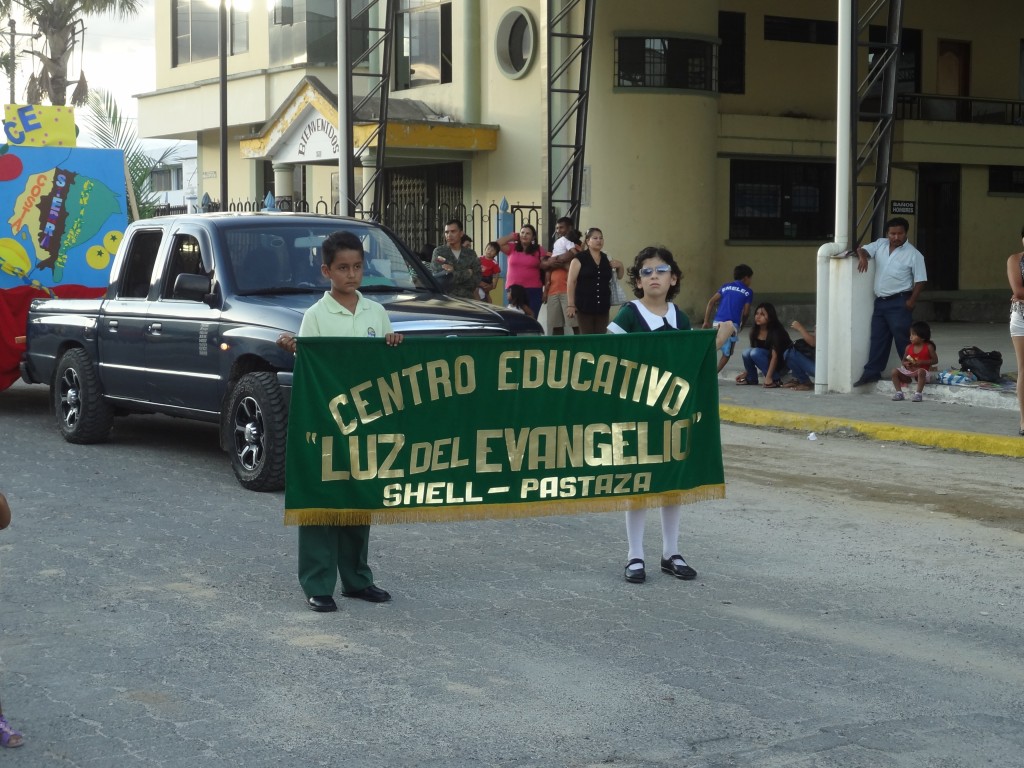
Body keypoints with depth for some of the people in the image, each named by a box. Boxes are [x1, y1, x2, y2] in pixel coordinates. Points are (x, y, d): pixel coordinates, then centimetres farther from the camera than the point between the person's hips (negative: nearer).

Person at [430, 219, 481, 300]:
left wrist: (453, 272, -9)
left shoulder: (471, 254, 10)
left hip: (467, 299, 2)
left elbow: (476, 280, 0)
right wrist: (467, 273, -4)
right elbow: (440, 278, -11)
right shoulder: (439, 252, 3)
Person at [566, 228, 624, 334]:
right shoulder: (580, 258, -3)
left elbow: (619, 277, 26)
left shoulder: (607, 258, 11)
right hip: (584, 306, -4)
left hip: (603, 306, 5)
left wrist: (620, 266, 4)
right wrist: (571, 305, -10)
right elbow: (571, 282, -5)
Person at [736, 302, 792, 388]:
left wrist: (768, 377, -34)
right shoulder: (754, 331, -3)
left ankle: (776, 379, -23)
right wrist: (745, 373, 2)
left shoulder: (776, 332, -22)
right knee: (746, 353, -17)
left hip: (781, 362, -6)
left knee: (755, 353, -28)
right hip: (767, 358, 6)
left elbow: (775, 355, -28)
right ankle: (751, 379, 5)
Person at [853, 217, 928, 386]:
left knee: (903, 339, -5)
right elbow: (862, 249, 6)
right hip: (880, 301, 6)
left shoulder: (913, 254, -6)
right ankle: (871, 373, 12)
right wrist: (862, 256, -19)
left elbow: (920, 280, -7)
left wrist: (912, 301, -16)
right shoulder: (880, 244, 9)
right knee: (877, 339, 8)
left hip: (899, 303, -6)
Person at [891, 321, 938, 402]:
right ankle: (899, 392, -15)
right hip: (909, 372, 5)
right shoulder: (909, 347, 3)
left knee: (920, 371, -40)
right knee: (895, 371, -14)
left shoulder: (928, 347, -7)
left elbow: (935, 360, -7)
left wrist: (921, 362, -18)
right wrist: (905, 364, -15)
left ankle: (918, 394, -37)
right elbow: (904, 361, 11)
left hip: (923, 371, -5)